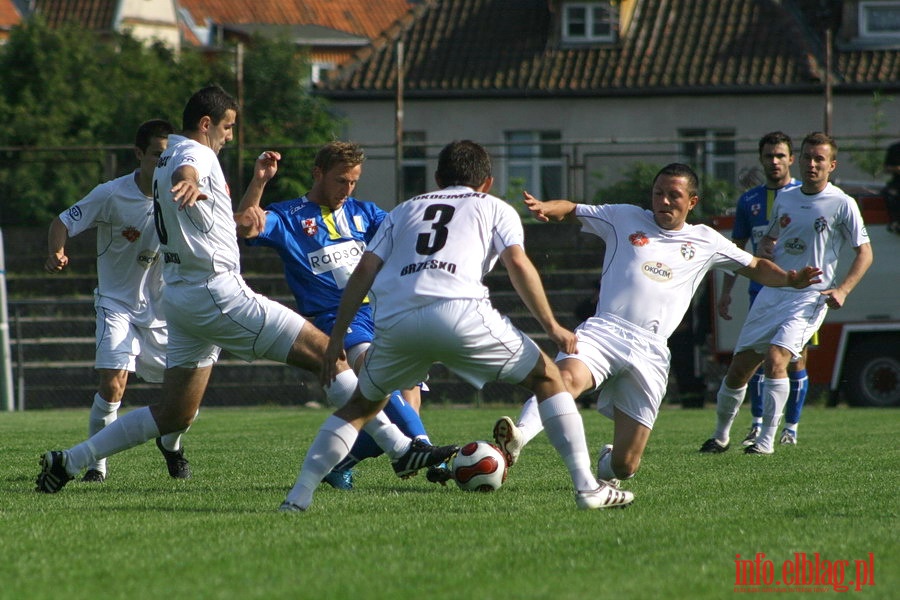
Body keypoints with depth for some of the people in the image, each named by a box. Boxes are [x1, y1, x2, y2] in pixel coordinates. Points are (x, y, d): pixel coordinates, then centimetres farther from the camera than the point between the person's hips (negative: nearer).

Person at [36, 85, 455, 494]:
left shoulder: (165, 158, 23)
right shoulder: (196, 154, -8)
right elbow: (185, 171, -36)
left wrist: (258, 184, 24)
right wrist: (188, 184, -59)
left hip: (179, 298, 10)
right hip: (219, 293, -10)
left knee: (174, 416, 11)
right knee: (328, 355, -10)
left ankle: (68, 461, 7)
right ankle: (401, 449, -14)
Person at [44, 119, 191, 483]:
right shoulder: (112, 195, -16)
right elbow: (63, 223, -9)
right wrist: (56, 254, -31)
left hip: (164, 307, 3)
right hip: (117, 304, -3)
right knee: (112, 385, -19)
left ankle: (171, 445, 32)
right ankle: (96, 463, 0)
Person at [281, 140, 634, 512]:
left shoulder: (405, 210, 32)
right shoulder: (495, 209, 25)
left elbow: (365, 270, 20)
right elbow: (518, 264, 6)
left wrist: (336, 338, 20)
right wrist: (551, 326, 9)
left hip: (394, 321, 3)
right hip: (459, 313, -3)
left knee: (362, 406, 26)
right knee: (546, 378, 15)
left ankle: (298, 495, 16)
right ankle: (587, 488, 7)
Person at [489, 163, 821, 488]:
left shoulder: (705, 242, 20)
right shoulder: (626, 218, 18)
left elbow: (756, 267, 28)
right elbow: (570, 210, 17)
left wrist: (789, 279, 6)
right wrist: (545, 208, -7)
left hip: (650, 351, 1)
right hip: (604, 330, -1)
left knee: (624, 467, -1)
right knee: (566, 379, -38)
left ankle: (608, 463, 34)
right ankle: (518, 437, -53)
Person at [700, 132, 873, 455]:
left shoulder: (842, 205, -4)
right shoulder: (785, 199, 12)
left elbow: (864, 253, 0)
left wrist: (842, 290, -14)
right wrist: (766, 247, 0)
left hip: (809, 298, -5)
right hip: (771, 292, 5)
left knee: (775, 359, -26)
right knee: (738, 369, 5)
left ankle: (767, 440, -18)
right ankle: (720, 435, 25)